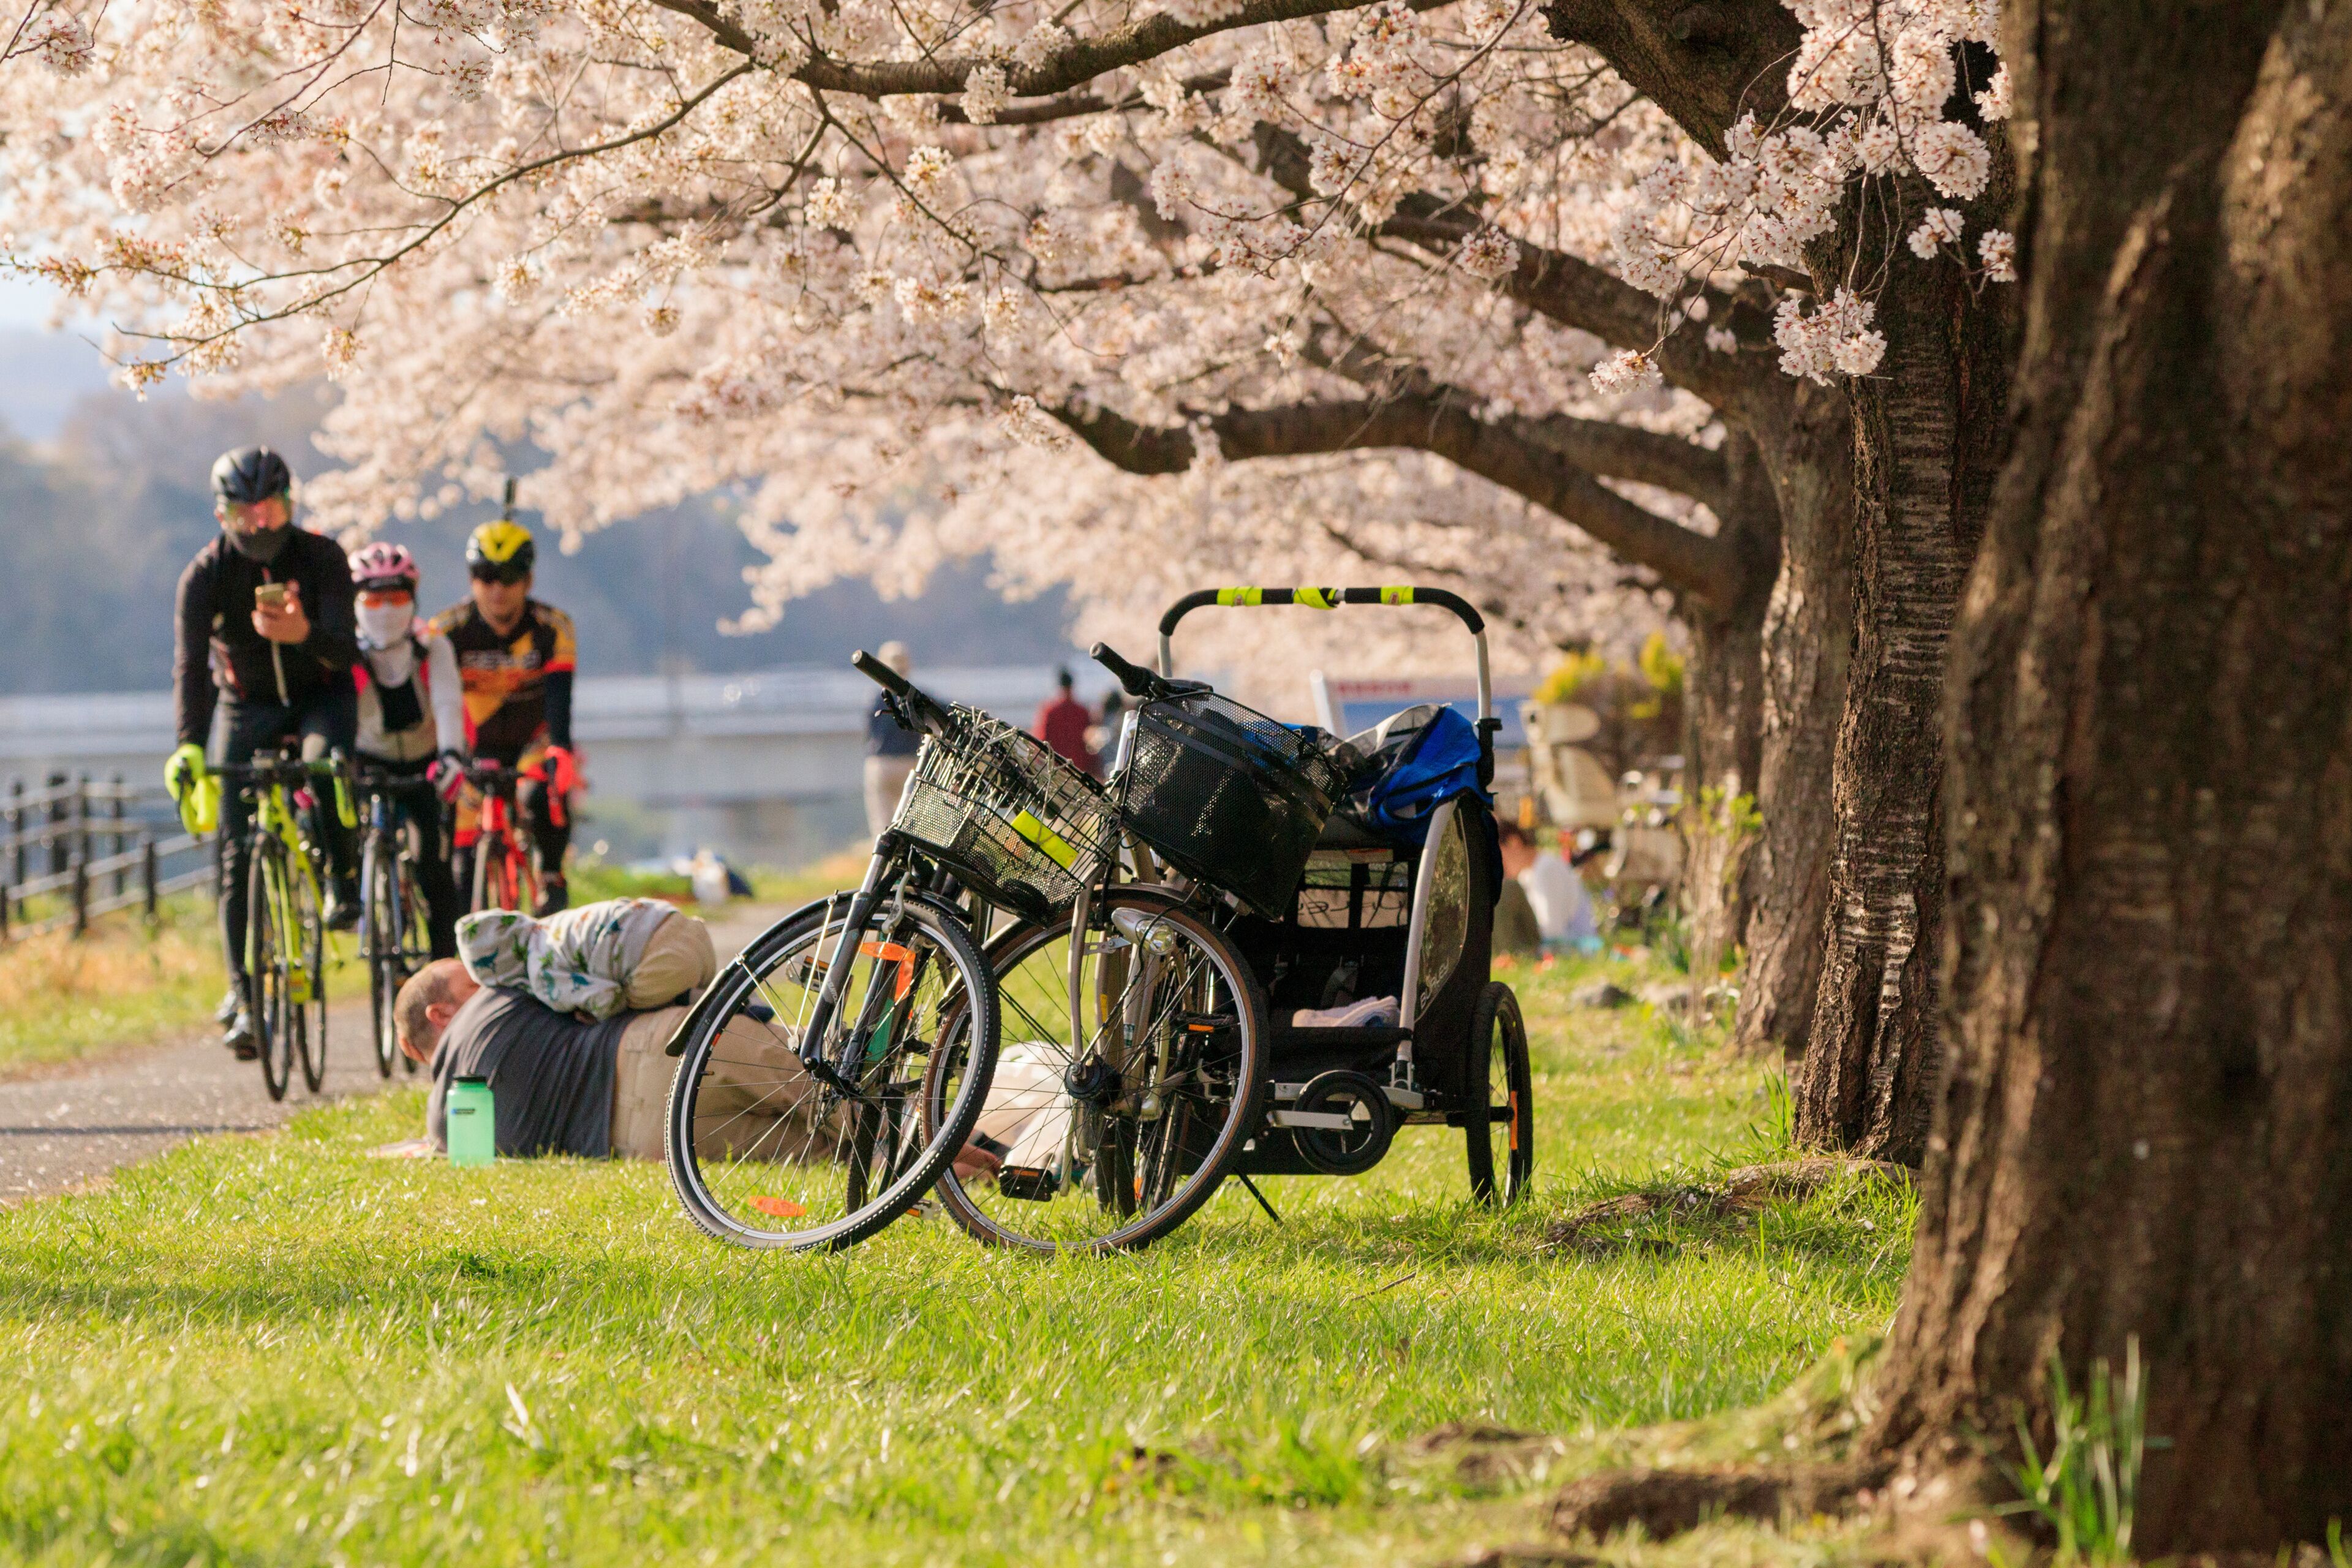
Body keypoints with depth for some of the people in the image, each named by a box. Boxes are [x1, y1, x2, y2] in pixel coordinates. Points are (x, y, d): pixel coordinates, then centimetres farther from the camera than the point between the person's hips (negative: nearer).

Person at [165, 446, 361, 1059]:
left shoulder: (322, 558, -18)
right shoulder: (205, 574, -18)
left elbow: (346, 649, -28)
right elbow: (190, 664, -28)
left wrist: (305, 634, -52)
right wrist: (188, 745, -44)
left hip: (321, 694, -1)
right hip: (247, 704, 1)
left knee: (327, 764, -36)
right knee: (236, 852, -9)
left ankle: (342, 883, -13)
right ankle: (244, 994, -4)